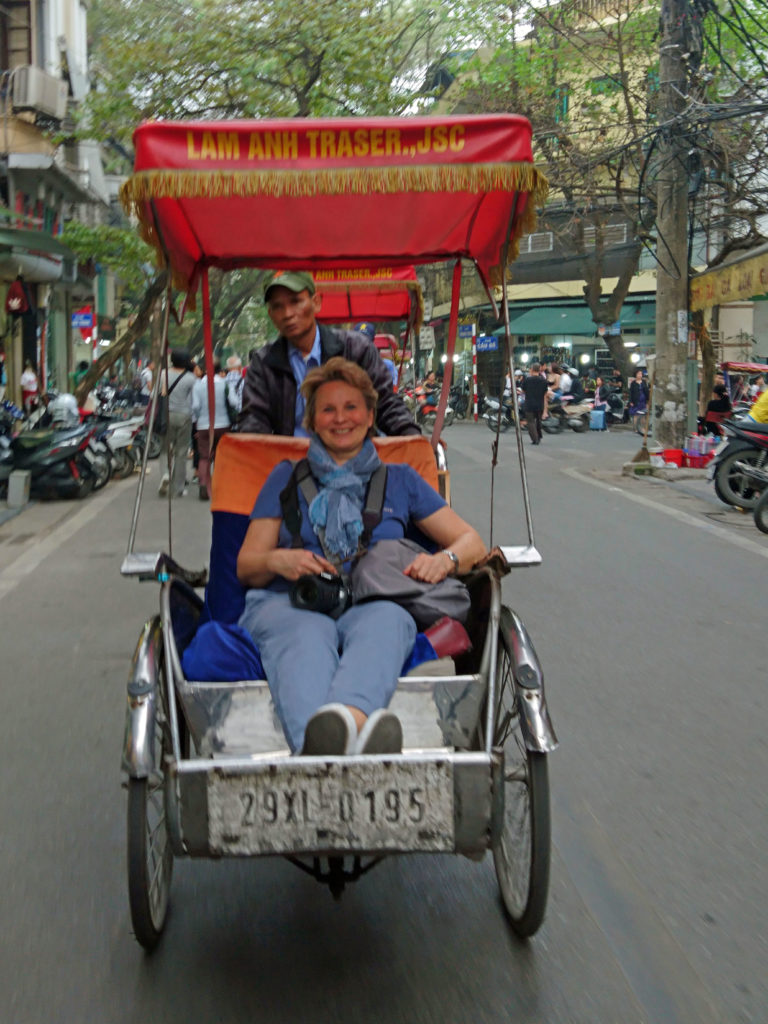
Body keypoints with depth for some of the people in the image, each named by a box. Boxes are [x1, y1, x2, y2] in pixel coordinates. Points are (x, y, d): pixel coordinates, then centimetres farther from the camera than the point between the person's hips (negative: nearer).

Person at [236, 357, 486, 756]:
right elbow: (245, 566, 21)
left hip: (373, 605, 0)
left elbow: (471, 541, 21)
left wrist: (445, 559, -4)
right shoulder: (286, 477, 27)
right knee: (307, 634, -39)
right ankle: (316, 741, -71)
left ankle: (348, 720, -71)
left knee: (384, 619, -39)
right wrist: (277, 561, -4)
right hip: (288, 603, 0)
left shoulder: (399, 480, 27)